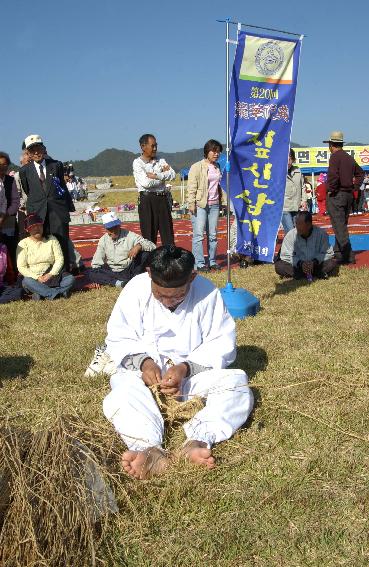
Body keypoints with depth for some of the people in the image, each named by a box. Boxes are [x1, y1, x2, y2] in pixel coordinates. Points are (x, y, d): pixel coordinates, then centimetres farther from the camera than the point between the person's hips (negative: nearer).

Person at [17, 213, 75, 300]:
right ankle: (57, 292, -33)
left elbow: (59, 259, 0)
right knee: (27, 281, -35)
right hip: (34, 278, -2)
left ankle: (41, 292, -27)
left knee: (70, 278, -23)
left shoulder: (52, 239, 5)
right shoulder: (23, 244, 0)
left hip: (52, 276, 2)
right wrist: (37, 277, -19)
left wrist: (51, 274, -16)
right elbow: (21, 267, -6)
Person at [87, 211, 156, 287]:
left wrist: (139, 246, -33)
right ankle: (119, 283, -35)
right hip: (111, 273, 3)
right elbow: (97, 261, 10)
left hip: (129, 271, -3)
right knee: (90, 273, -21)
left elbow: (152, 246, -13)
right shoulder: (103, 240, 5)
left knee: (145, 253, -24)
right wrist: (96, 278, -5)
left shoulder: (129, 236, -6)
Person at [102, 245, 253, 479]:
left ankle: (198, 441, -49)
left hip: (194, 371, 1)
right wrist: (143, 361, -25)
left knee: (237, 381, -26)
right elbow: (118, 338, -5)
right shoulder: (136, 289, -9)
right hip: (145, 371, 0)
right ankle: (151, 450, -57)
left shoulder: (207, 292, -12)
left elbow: (223, 344, -10)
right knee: (123, 388, -33)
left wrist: (186, 368, -25)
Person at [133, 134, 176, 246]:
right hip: (147, 200, -4)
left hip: (162, 199, 5)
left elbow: (173, 175, -2)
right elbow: (146, 183, -16)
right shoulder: (137, 163, -2)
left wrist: (156, 176, -13)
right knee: (149, 235, 1)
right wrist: (164, 175, -3)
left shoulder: (160, 161, 12)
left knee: (168, 234, 6)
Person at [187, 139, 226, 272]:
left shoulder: (217, 167, 16)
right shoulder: (197, 167, -4)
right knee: (198, 234, -7)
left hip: (214, 205, 6)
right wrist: (191, 203, -15)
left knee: (213, 235, 9)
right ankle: (199, 263, -4)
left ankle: (212, 261, 16)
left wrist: (224, 201, 17)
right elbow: (191, 186, -8)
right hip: (200, 205, -6)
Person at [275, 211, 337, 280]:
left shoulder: (321, 234, -8)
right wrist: (300, 263, -25)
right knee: (278, 265, -26)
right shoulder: (290, 235, -8)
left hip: (316, 266, 0)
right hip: (297, 266, 0)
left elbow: (328, 253, -3)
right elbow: (286, 256, -7)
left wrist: (315, 261, -23)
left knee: (332, 263, -25)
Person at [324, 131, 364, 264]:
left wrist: (330, 190, -14)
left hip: (336, 195, -8)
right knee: (342, 224, 17)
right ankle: (337, 252, 26)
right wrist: (354, 187, 19)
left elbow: (333, 175, -24)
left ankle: (348, 256, -11)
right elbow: (360, 173, 25)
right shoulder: (349, 158, 15)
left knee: (339, 226, -7)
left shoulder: (335, 156, -10)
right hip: (348, 195, 8)